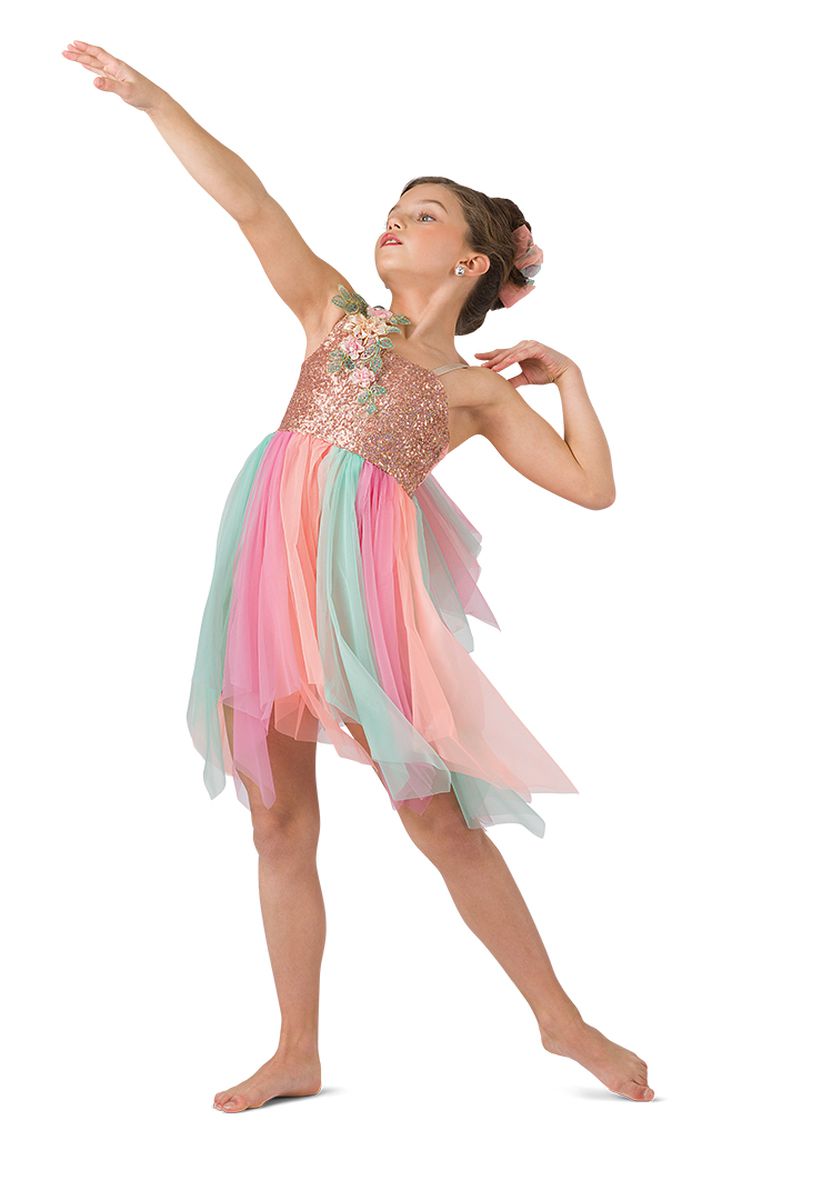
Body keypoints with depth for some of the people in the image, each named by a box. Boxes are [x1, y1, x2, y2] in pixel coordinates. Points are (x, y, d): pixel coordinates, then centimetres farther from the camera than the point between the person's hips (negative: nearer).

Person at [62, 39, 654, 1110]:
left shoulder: (478, 390, 14)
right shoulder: (335, 315, 17)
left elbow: (592, 487, 8)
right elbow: (248, 201, 10)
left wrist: (566, 375, 11)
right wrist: (149, 96, 7)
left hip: (369, 586, -2)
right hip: (270, 575, 2)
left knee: (442, 820, 1)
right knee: (281, 825, 6)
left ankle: (561, 1020, 16)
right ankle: (298, 1054, 18)